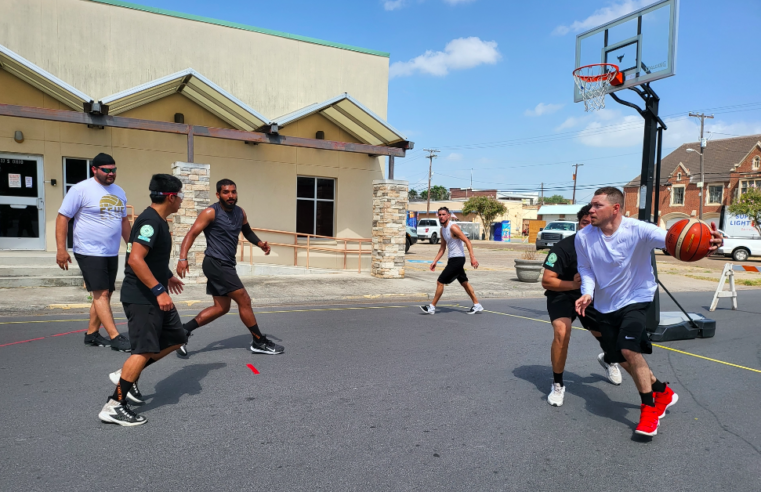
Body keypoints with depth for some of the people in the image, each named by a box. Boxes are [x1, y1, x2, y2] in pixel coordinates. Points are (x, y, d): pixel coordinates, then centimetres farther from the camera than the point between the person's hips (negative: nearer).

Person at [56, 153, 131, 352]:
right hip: (90, 252, -7)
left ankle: (91, 333, 24)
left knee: (105, 293, 11)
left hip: (112, 253, 7)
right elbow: (62, 218, -10)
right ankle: (115, 337, -8)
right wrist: (61, 249, -15)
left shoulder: (119, 192, 11)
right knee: (101, 294, -8)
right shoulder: (81, 189, -9)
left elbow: (124, 220, 21)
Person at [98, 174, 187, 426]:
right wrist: (159, 290, -28)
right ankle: (114, 406, 1)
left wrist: (167, 276, 32)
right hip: (141, 297, -10)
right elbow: (135, 259, -29)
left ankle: (126, 375, 22)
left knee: (176, 338, 14)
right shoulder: (150, 221, -20)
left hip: (153, 296, 10)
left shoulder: (159, 221, 12)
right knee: (144, 350, -9)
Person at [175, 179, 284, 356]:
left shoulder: (240, 213, 9)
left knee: (221, 307, 12)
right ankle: (260, 342, 7)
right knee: (244, 301, -5)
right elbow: (192, 234, -16)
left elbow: (247, 231, 26)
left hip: (225, 265, 9)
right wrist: (183, 258, -28)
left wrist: (260, 243, 8)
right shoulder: (211, 213, -12)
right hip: (216, 264, -9)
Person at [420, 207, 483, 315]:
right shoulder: (442, 229, 10)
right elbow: (443, 248, 18)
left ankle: (432, 307, 1)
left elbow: (467, 241, -21)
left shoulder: (453, 227, -18)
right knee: (464, 283, 18)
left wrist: (472, 257, -28)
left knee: (440, 282, -8)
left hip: (458, 259, -10)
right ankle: (477, 305, 28)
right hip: (452, 259, 10)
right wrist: (435, 261, 13)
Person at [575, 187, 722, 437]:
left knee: (628, 349, -23)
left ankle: (649, 407, 0)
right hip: (605, 305, 5)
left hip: (636, 299, -4)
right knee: (622, 358, 10)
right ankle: (661, 391, 38)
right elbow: (586, 269, -3)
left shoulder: (638, 230, -24)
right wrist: (587, 293, -21)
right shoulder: (583, 237, -14)